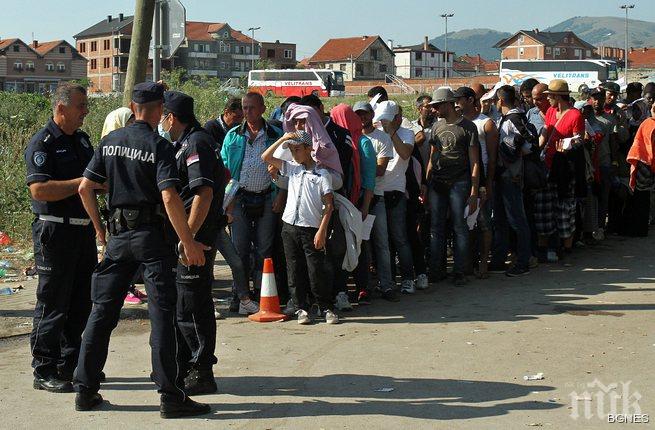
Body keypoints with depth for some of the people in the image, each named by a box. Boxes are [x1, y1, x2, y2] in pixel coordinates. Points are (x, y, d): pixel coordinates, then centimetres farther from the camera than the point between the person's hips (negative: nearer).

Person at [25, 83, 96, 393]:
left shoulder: (82, 139, 13)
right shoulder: (42, 143, -12)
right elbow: (39, 189, -23)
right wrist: (81, 183, -22)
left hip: (83, 229, 8)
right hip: (55, 232, -8)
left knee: (82, 301, 13)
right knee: (53, 304, -1)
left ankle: (70, 365, 26)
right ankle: (45, 372, 8)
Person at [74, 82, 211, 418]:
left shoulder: (110, 141, 7)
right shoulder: (159, 146, -10)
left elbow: (85, 187, 7)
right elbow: (169, 196, -20)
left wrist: (99, 227, 19)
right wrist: (188, 242, -17)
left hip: (118, 234, 5)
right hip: (152, 235, -5)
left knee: (103, 310, 12)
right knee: (161, 313, -2)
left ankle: (85, 390, 17)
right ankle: (170, 396, -1)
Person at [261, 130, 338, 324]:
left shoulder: (322, 174, -2)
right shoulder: (292, 168, 12)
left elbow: (329, 204, -5)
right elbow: (266, 157, 11)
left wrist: (322, 230, -12)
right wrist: (283, 139, 2)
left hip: (311, 229, -5)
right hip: (290, 227, 5)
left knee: (316, 271, -4)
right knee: (295, 271, 6)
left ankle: (327, 308, 7)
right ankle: (302, 308, 14)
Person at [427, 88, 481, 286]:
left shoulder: (467, 127, 0)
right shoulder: (437, 126, 16)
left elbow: (474, 162, -2)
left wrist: (474, 192, -9)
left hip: (459, 183, -5)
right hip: (437, 183, 5)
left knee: (460, 228, -1)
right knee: (436, 227, 4)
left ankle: (459, 272, 5)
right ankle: (437, 270, 11)